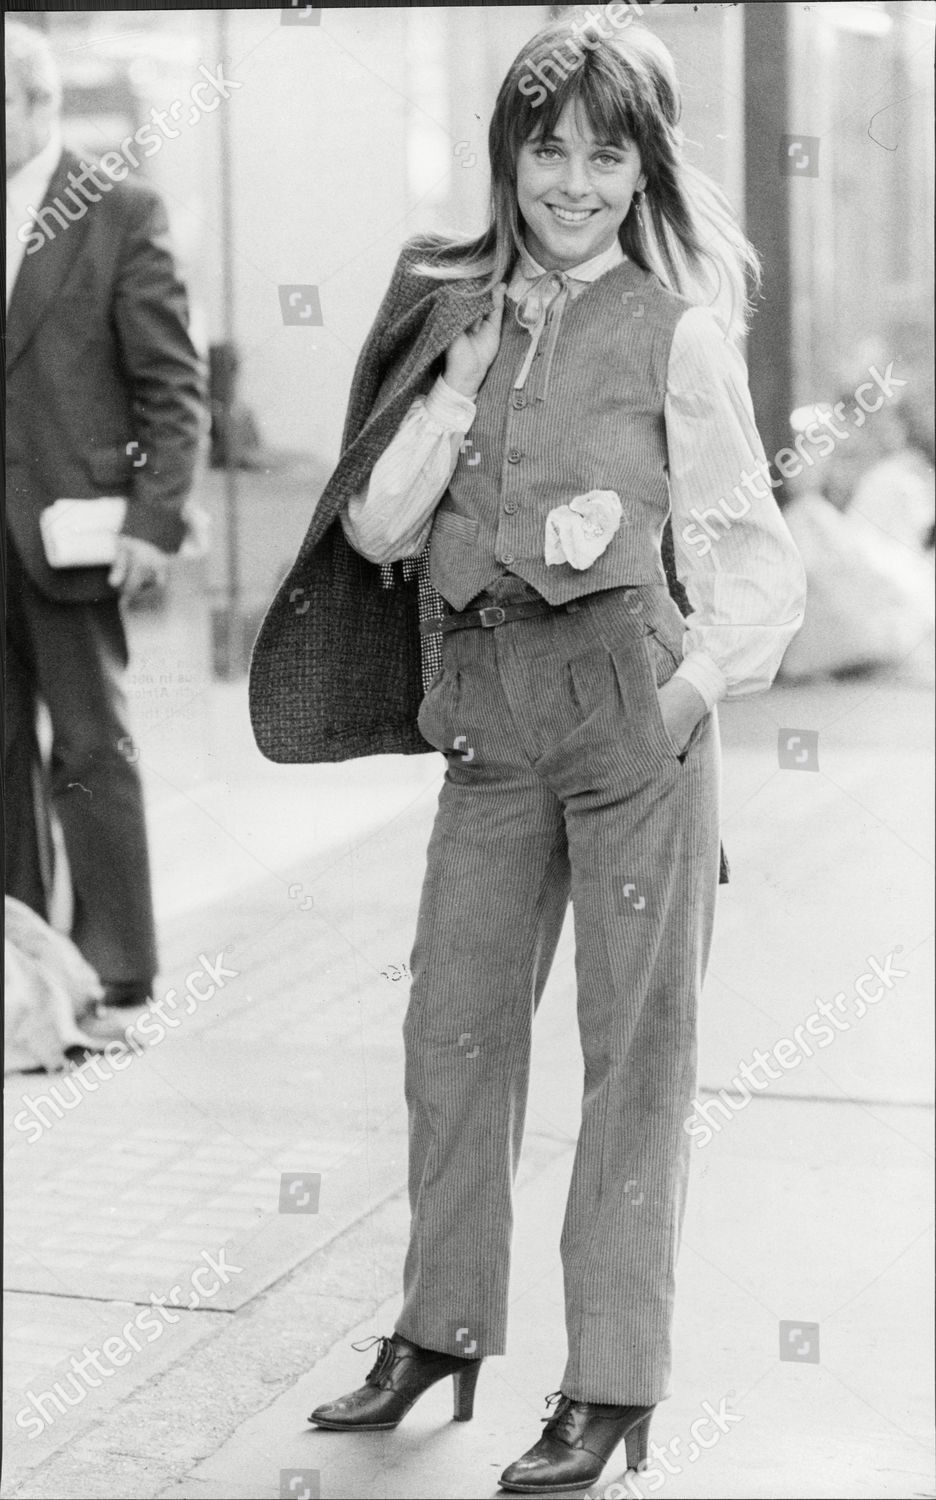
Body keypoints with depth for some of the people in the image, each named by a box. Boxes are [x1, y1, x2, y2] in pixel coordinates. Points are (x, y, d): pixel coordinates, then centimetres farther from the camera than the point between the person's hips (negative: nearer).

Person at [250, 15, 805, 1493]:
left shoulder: (675, 331, -2)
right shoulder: (452, 309, 9)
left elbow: (757, 555, -2)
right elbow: (375, 529, 3)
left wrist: (706, 671, -19)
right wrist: (462, 379, -6)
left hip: (632, 713, -4)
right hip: (489, 730, 5)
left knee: (635, 1048, 3)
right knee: (452, 1028, 13)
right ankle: (442, 1329, 31)